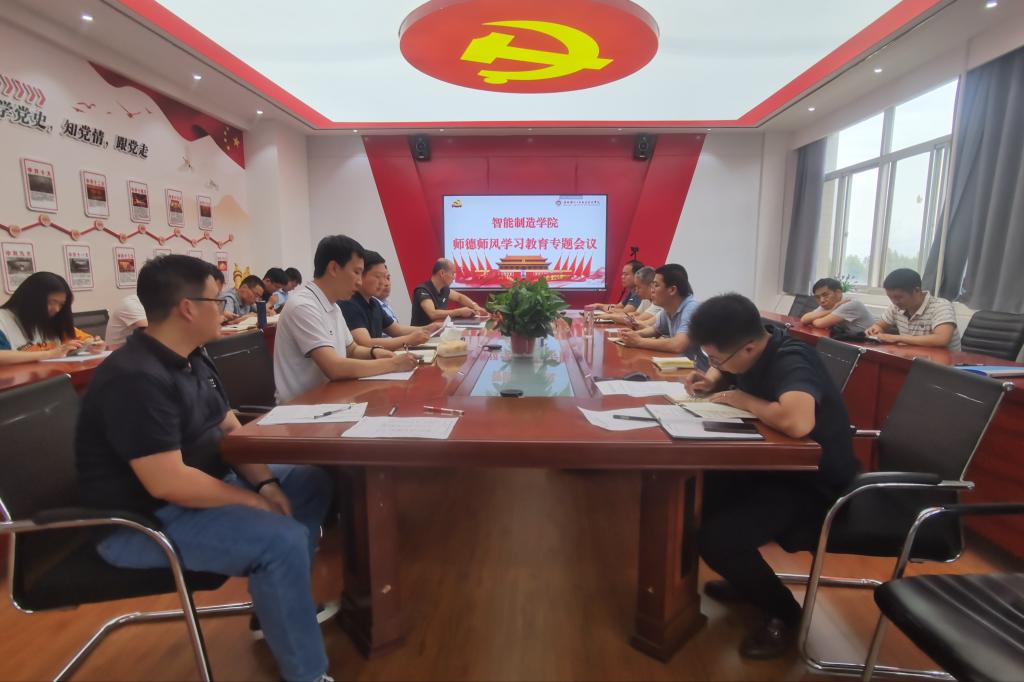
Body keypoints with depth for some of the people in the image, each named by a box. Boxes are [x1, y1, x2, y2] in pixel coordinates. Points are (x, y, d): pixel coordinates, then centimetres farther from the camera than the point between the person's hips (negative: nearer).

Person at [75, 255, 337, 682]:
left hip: (195, 484, 10)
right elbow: (167, 483, -30)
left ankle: (285, 604, 17)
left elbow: (230, 430, 7)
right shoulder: (136, 379, -26)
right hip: (143, 519, -10)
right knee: (283, 539, -28)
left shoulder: (193, 359, 5)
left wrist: (265, 483, -8)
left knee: (314, 483, 6)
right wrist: (252, 501, -20)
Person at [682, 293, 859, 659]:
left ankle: (784, 614, 7)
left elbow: (799, 422, -49)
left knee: (716, 538, -25)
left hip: (814, 484, -9)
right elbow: (722, 371, 21)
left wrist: (744, 400, -29)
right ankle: (746, 580, 21)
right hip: (778, 464, 9)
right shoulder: (755, 350, -3)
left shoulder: (791, 362, -28)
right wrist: (708, 381, -4)